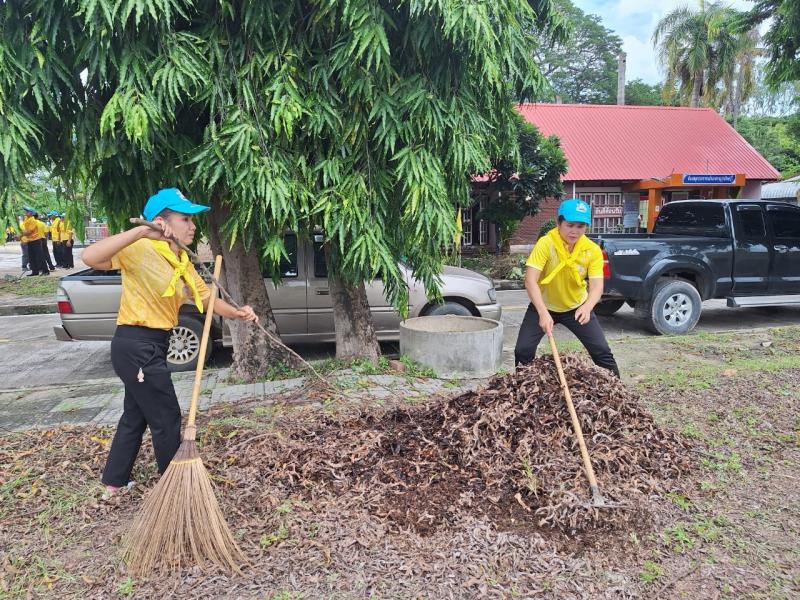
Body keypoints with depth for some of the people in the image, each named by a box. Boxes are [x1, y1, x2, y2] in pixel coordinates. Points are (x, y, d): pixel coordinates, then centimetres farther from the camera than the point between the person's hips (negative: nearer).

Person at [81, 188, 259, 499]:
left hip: (151, 346, 9)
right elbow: (90, 258, -33)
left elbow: (206, 298, 8)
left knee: (136, 415, 21)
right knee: (167, 420, 3)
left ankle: (114, 484, 37)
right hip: (136, 346, -9)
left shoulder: (182, 261, 7)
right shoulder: (141, 250, -18)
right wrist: (140, 231, -38)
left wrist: (237, 313, -9)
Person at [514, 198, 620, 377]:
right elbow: (530, 280, -31)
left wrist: (587, 307, -44)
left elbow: (596, 285, -21)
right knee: (523, 350, -10)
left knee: (602, 350, -3)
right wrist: (543, 313, -44)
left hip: (577, 307, 2)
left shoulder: (593, 250, -17)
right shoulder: (545, 243, -25)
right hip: (544, 306, -1)